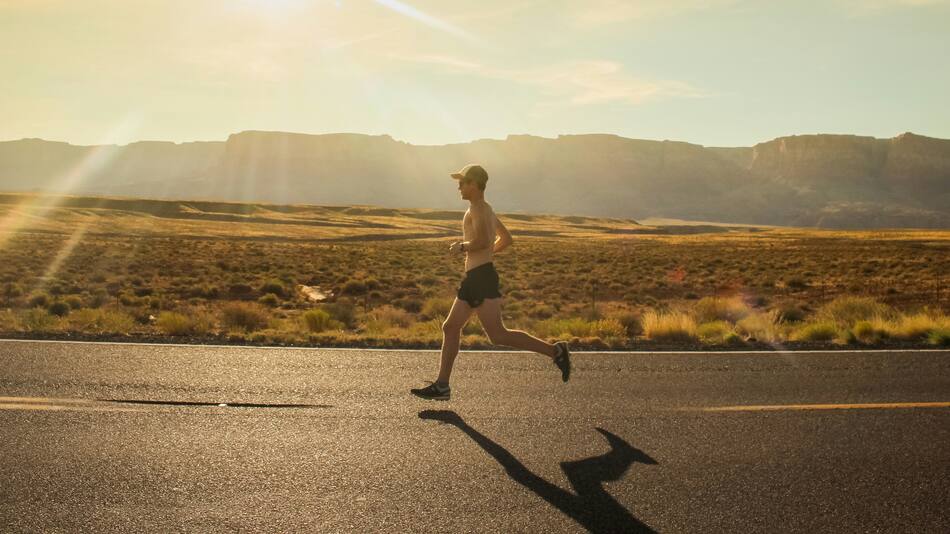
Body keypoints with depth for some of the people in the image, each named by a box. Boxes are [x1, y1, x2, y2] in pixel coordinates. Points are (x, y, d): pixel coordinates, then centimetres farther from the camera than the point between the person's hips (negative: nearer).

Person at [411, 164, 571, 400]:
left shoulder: (478, 208, -9)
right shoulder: (487, 210, 21)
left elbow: (483, 240, -25)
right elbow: (506, 239, 33)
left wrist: (462, 247, -9)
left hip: (482, 277, -10)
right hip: (473, 279, 10)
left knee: (498, 335, -13)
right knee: (450, 328, 9)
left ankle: (554, 351, -8)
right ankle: (441, 386, 11)